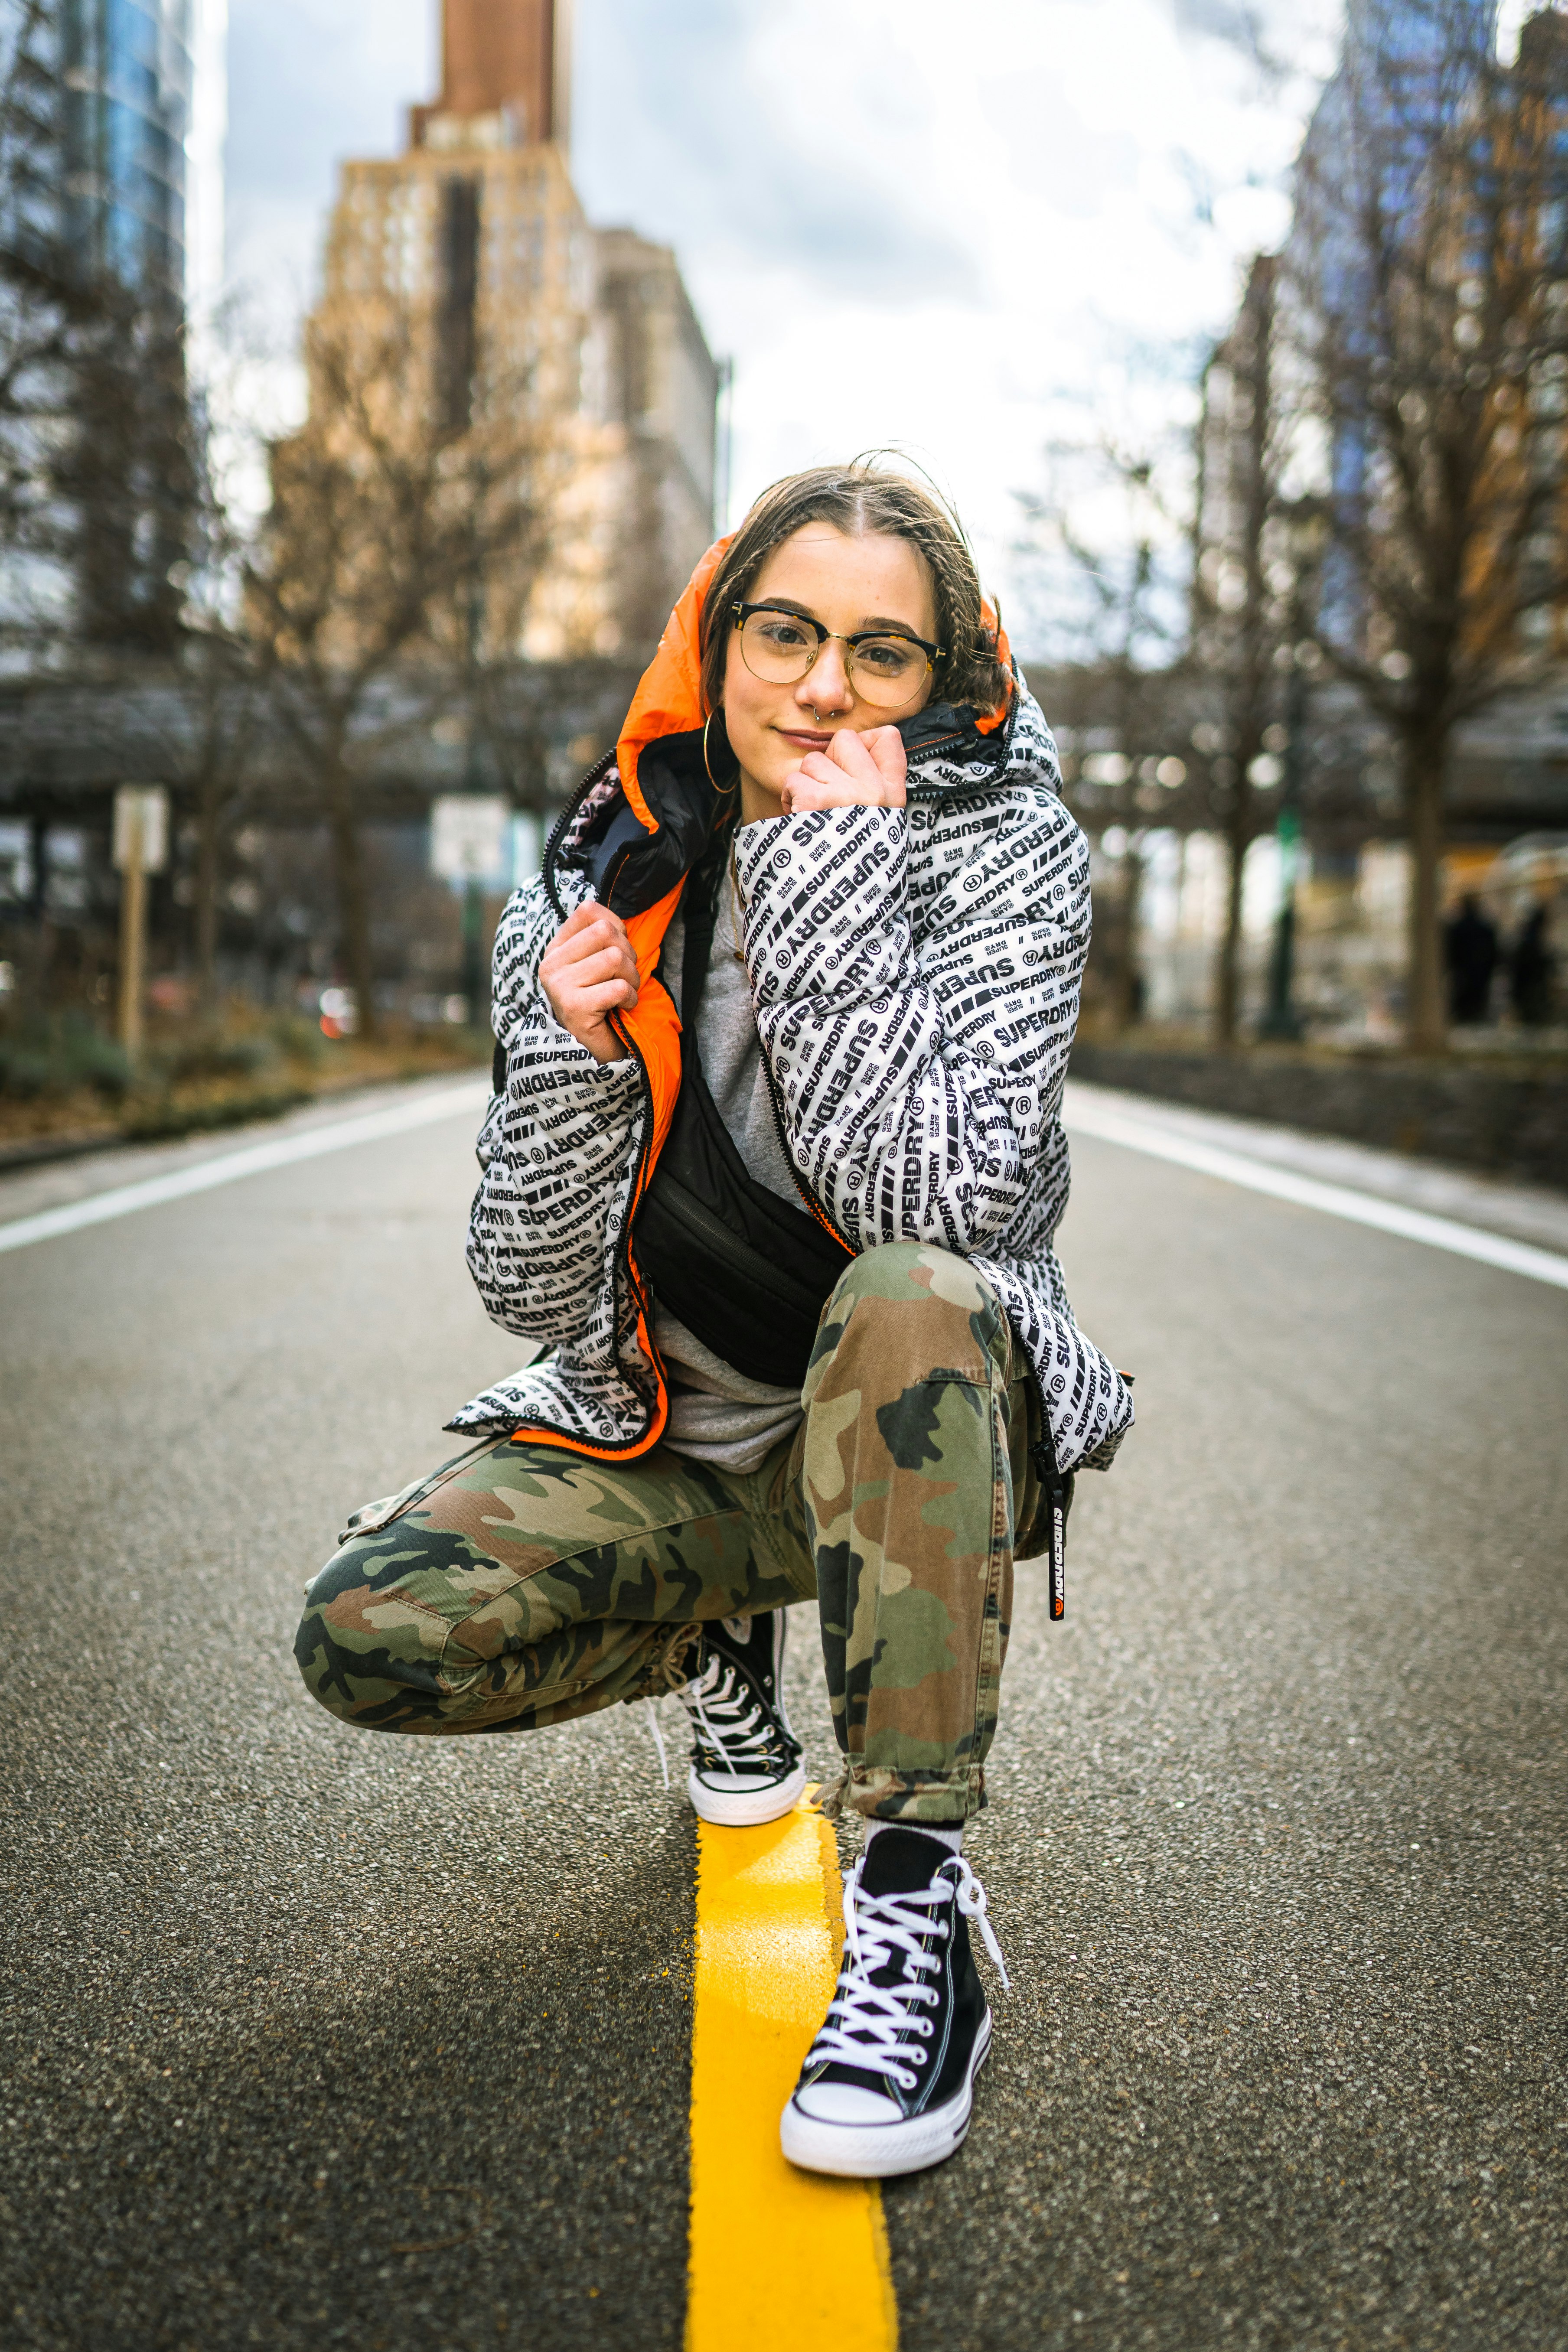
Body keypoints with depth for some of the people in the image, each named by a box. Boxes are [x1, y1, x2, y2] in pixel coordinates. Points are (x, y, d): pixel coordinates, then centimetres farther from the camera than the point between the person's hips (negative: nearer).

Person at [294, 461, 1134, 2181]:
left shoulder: (1006, 854, -12)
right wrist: (570, 1055, -22)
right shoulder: (599, 879, -5)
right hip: (669, 1451, 4)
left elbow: (942, 1204, -29)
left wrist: (836, 873, -28)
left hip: (925, 1442, -3)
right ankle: (722, 1634, 14)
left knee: (905, 1298, -37)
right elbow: (533, 1295, -5)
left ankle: (917, 1903, -24)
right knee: (365, 1634, -17)